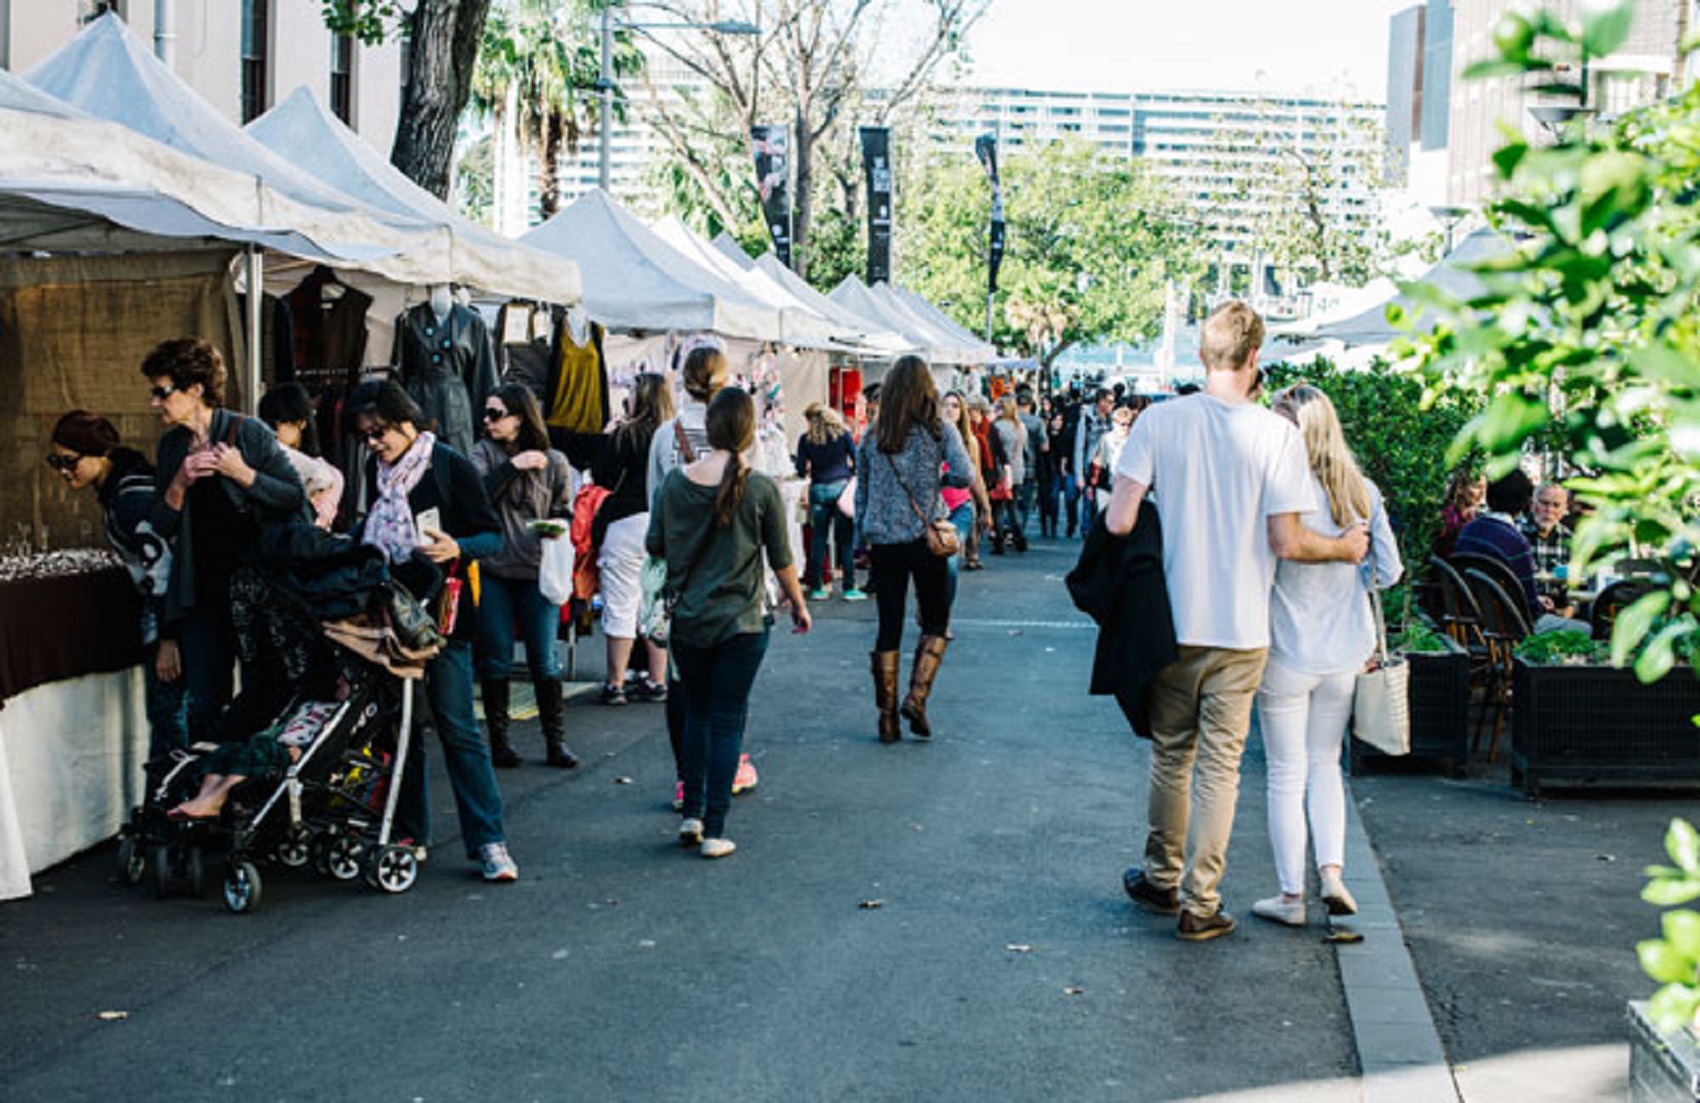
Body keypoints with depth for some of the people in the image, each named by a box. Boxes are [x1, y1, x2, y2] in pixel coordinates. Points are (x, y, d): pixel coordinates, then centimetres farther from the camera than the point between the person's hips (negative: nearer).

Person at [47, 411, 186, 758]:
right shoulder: (115, 492, 14)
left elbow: (160, 566, -23)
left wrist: (167, 639, -23)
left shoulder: (131, 498, -18)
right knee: (164, 715, 13)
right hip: (163, 616, 10)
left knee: (167, 715, -6)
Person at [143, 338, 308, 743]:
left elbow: (296, 497, -8)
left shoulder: (249, 432, -5)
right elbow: (160, 528, 9)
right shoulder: (172, 447, 10)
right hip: (200, 594, 4)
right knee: (203, 707, 1)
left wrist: (243, 474, -18)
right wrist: (180, 483, -7)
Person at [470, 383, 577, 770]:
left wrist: (559, 527, -10)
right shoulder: (484, 453, 3)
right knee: (496, 661, 6)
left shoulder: (554, 461, 3)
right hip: (493, 571, 0)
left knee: (545, 660, 3)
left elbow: (564, 511, 11)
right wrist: (512, 465, -16)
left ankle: (555, 741, 12)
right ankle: (499, 739, 17)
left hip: (537, 572, 0)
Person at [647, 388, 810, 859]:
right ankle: (714, 831, 5)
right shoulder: (761, 488, -11)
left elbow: (654, 545, 4)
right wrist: (798, 604, 13)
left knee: (696, 714, 19)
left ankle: (691, 815, 20)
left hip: (687, 621, 3)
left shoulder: (676, 481, -5)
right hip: (741, 623, -3)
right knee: (727, 721, 4)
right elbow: (781, 559, -3)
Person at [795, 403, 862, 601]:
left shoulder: (806, 440, 1)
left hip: (818, 490, 1)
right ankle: (849, 588, 3)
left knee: (818, 539, 7)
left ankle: (816, 587, 8)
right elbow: (857, 461, 0)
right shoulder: (843, 434, 1)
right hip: (841, 487, -1)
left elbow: (801, 470, 0)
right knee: (846, 540, 3)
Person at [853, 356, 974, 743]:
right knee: (936, 622, 11)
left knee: (888, 627, 7)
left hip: (883, 540, 3)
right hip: (925, 537, -2)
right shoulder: (940, 430, -4)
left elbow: (862, 493, 8)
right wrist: (938, 477, 7)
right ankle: (916, 697, -5)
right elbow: (964, 476, -13)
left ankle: (887, 717, 7)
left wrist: (860, 540, 15)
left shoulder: (872, 437, 4)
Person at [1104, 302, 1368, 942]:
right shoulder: (1275, 434, -10)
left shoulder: (1159, 421, -6)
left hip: (1172, 622, 2)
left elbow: (1119, 522, -10)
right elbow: (1286, 542, -11)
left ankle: (1162, 879, 30)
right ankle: (1200, 904, 10)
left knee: (1170, 753, 18)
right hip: (1240, 629, -2)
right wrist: (1344, 549, 8)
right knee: (1220, 765, 6)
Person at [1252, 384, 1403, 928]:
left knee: (1287, 774, 7)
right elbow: (1390, 571, 4)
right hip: (1345, 651, 4)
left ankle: (1291, 896, 13)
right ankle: (1332, 872, 6)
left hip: (1287, 652, -4)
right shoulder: (1364, 493, -2)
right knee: (1325, 765, 20)